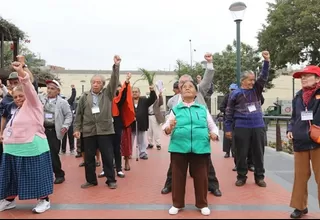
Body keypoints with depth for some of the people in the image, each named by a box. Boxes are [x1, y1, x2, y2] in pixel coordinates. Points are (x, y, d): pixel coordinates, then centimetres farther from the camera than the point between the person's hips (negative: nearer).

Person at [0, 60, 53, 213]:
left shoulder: (33, 105, -5)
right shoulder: (17, 111, 19)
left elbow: (29, 90, -21)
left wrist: (22, 73, -33)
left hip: (31, 148, -8)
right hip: (13, 150, 9)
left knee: (36, 174, -1)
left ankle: (44, 200, 13)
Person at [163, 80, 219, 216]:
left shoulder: (203, 109, 11)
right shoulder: (175, 110, 8)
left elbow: (213, 126, 14)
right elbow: (166, 128, 3)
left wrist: (214, 134, -7)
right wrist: (168, 128, -20)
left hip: (200, 148, 1)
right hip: (179, 147, 0)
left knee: (201, 177, 10)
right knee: (178, 176, 9)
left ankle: (202, 204, 29)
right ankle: (177, 204, 27)